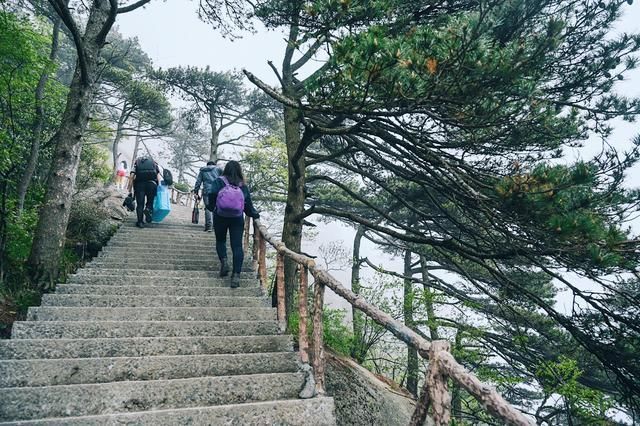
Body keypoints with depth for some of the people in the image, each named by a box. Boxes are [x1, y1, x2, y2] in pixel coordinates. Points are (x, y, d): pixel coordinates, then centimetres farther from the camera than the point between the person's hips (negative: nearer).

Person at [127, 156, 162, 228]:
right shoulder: (154, 163, 27)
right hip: (152, 184, 0)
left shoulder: (136, 163, 25)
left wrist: (129, 191, 7)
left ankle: (140, 222, 4)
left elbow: (131, 177, 9)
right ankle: (148, 208, -10)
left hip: (139, 184, 0)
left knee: (140, 204, 8)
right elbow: (159, 175, 8)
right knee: (150, 201, 18)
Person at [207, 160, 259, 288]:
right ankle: (236, 275, -8)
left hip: (220, 217, -1)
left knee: (220, 240, 20)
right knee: (237, 245, 0)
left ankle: (223, 261, -3)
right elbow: (248, 205, 5)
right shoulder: (243, 186, 6)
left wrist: (210, 206, 5)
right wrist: (255, 215, 20)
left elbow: (212, 196, -13)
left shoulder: (219, 182, 0)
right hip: (237, 219, 1)